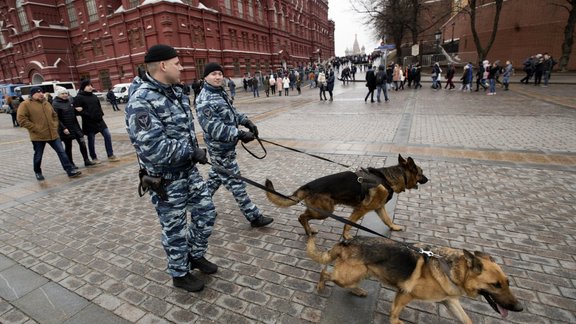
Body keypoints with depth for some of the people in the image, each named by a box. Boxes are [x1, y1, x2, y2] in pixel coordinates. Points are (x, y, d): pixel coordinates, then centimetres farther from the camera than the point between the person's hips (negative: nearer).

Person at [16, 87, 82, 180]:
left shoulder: (46, 103, 13)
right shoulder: (25, 104, -6)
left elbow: (54, 116, 21)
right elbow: (21, 119, -12)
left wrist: (55, 126, 7)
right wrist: (35, 128, -16)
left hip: (53, 134, 5)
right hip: (38, 136, -5)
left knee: (61, 152, -1)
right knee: (38, 156, 9)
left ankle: (70, 171, 0)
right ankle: (38, 172, 29)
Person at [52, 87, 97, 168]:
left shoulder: (70, 100, 7)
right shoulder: (55, 104, -9)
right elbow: (57, 118, -13)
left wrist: (78, 110, -4)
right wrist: (63, 128, -21)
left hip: (75, 126, 5)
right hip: (66, 129, -5)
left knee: (82, 143, 1)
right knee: (68, 146, 6)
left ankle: (86, 161, 7)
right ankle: (71, 163, 17)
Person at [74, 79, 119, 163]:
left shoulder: (94, 96, 11)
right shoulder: (79, 97, -8)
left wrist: (101, 114, 4)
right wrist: (88, 115, -21)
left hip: (99, 120, 6)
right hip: (89, 122, -5)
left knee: (107, 136, 1)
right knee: (91, 141, 6)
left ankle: (111, 156, 9)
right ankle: (94, 158, 20)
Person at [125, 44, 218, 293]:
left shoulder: (176, 91, 6)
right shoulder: (141, 102, -23)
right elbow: (154, 149, -30)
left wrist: (194, 153, 6)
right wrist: (193, 152, -19)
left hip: (189, 170, 8)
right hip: (165, 179, -8)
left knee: (206, 212, 16)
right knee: (175, 229, 10)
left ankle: (196, 256, 41)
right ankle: (180, 274, 35)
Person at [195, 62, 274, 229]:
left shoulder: (221, 92, 10)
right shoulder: (204, 101, -21)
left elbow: (232, 111, 19)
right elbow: (214, 128, -27)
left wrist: (246, 121, 2)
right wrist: (239, 134, -30)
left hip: (225, 146, 10)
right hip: (221, 148, -10)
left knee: (215, 177, 24)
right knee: (235, 182, -2)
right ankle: (254, 216, 7)